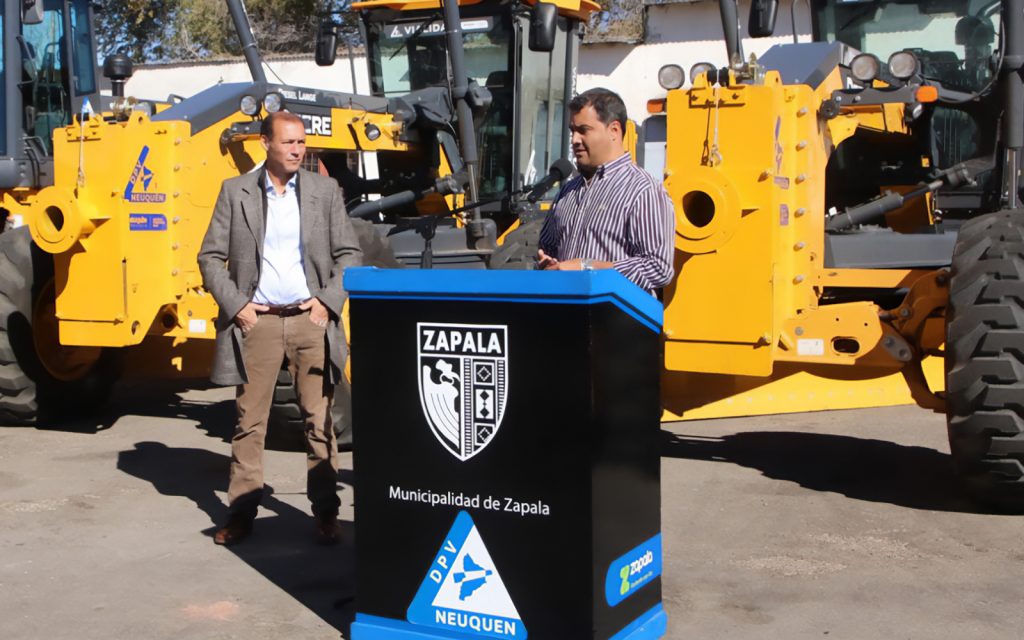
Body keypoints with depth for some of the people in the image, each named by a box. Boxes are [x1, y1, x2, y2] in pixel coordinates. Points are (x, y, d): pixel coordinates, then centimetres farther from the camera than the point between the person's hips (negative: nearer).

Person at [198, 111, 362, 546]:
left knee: (318, 420, 2)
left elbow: (348, 254, 8)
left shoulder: (325, 190, 6)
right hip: (257, 320, 0)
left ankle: (325, 512, 10)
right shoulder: (236, 191, 3)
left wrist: (329, 300, -4)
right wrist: (235, 305, -5)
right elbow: (211, 257, 5)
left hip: (309, 318, 0)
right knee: (249, 421, 5)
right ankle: (241, 513, 14)